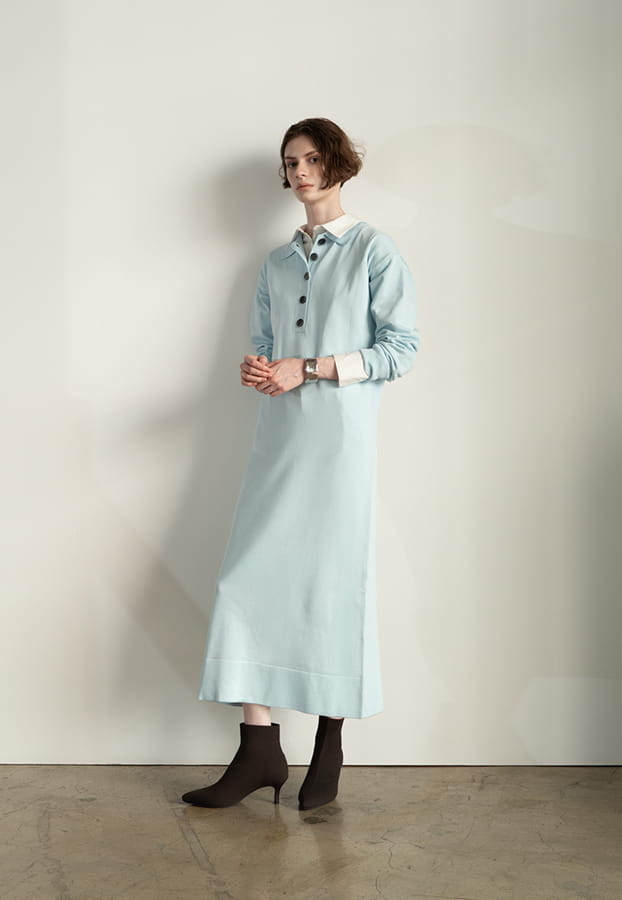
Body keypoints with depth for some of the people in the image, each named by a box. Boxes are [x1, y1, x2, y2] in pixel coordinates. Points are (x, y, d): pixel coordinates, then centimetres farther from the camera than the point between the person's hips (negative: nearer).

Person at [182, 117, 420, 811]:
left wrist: (309, 369, -12)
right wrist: (255, 371, -1)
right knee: (252, 577, -3)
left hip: (339, 438, -5)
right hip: (279, 436, 5)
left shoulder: (373, 251, 3)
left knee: (334, 582, -2)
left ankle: (330, 748, 12)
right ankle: (259, 750, 3)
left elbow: (401, 348, -5)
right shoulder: (276, 264, 19)